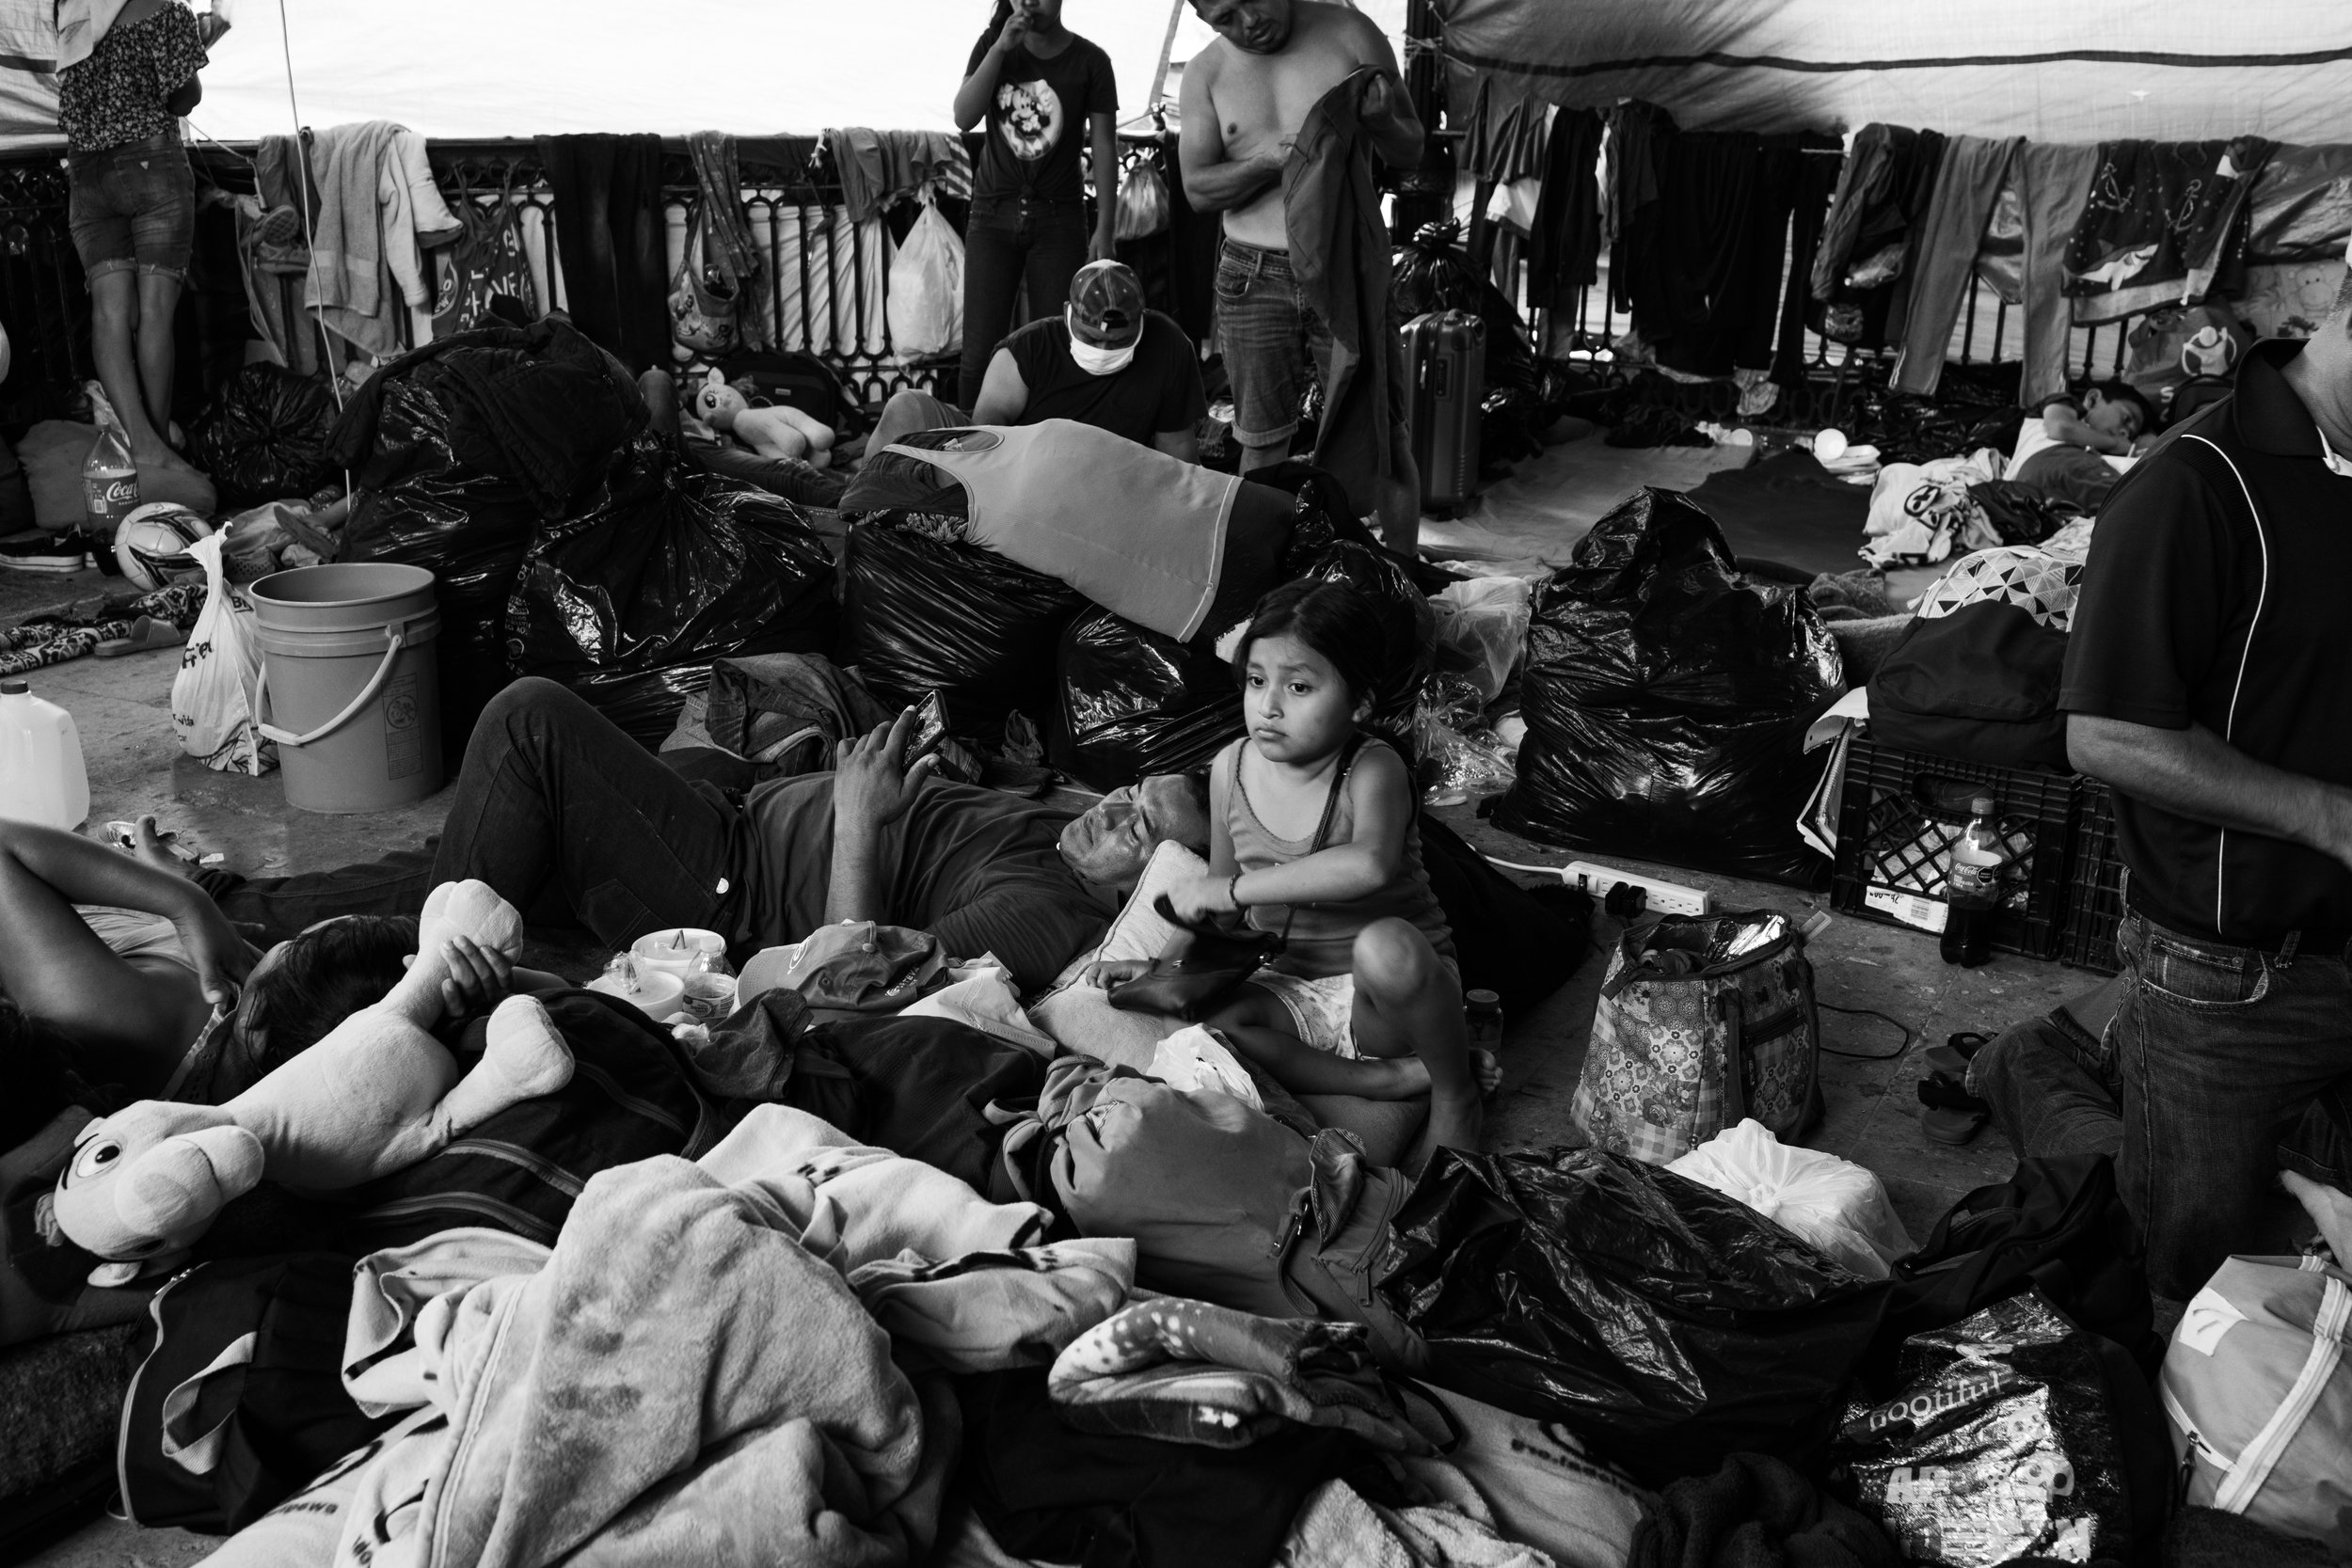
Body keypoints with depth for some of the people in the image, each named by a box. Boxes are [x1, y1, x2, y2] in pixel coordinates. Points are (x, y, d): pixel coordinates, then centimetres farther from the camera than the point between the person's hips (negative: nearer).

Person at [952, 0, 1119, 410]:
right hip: (993, 212, 2)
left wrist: (1105, 230, -8)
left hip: (1059, 217, -1)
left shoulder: (1090, 61, -2)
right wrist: (1000, 48, -16)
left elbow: (1104, 146, -2)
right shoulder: (993, 46, 4)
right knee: (980, 350, -3)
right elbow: (964, 118, -8)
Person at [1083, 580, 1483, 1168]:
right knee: (1203, 1018, -26)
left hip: (1387, 991, -5)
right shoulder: (1231, 769, -2)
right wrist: (1164, 966, 2)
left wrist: (1235, 889, -36)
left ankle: (1455, 1093, -11)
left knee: (1385, 946, -39)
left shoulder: (1372, 768, -19)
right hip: (1285, 987, 5)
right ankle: (1401, 1078, -16)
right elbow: (1218, 892, 14)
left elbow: (1370, 864, -42)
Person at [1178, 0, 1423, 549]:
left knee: (1383, 437, 0)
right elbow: (1197, 189, 0)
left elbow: (1410, 152, 6)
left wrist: (1381, 123, -17)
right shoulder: (1206, 71, 5)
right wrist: (1272, 162, -17)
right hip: (1254, 276, 1)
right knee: (1262, 441, 7)